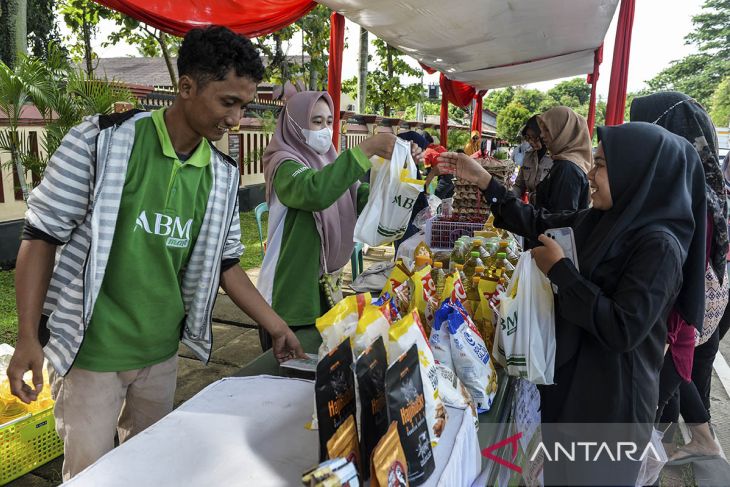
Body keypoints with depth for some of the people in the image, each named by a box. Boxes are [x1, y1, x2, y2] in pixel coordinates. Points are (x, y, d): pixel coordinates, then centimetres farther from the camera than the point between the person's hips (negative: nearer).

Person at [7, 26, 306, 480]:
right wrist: (28, 335, -12)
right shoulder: (102, 140, -15)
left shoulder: (223, 175, -2)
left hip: (162, 353, 5)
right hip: (90, 352, -4)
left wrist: (277, 327, 5)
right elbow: (43, 236, -8)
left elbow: (224, 261, 7)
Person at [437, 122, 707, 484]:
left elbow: (623, 330, -29)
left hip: (611, 393, -7)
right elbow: (539, 224, 8)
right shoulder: (600, 221, -1)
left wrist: (559, 270, -23)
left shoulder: (659, 246, -24)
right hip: (570, 375, 7)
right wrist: (482, 180, 3)